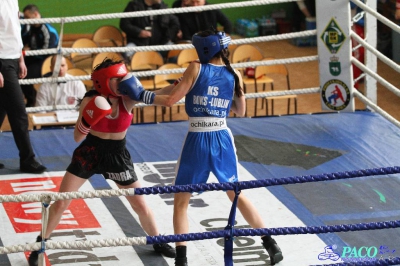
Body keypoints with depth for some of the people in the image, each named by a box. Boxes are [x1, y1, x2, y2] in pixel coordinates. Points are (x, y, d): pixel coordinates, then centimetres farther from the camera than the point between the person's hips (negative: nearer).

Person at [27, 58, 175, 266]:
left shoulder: (127, 99, -17)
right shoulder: (91, 101, -19)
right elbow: (77, 138, -15)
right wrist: (88, 120, -35)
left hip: (117, 156, 1)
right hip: (88, 153, -1)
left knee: (140, 205, 8)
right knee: (60, 203, -3)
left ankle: (158, 242, 33)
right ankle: (41, 243, 18)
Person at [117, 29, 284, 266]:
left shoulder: (196, 69, -7)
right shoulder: (235, 75, 4)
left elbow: (171, 100, -10)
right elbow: (241, 111, 14)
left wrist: (141, 95, -1)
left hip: (197, 140, -3)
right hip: (223, 139, 3)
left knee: (181, 201, 10)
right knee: (236, 194, 22)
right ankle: (271, 243, 20)